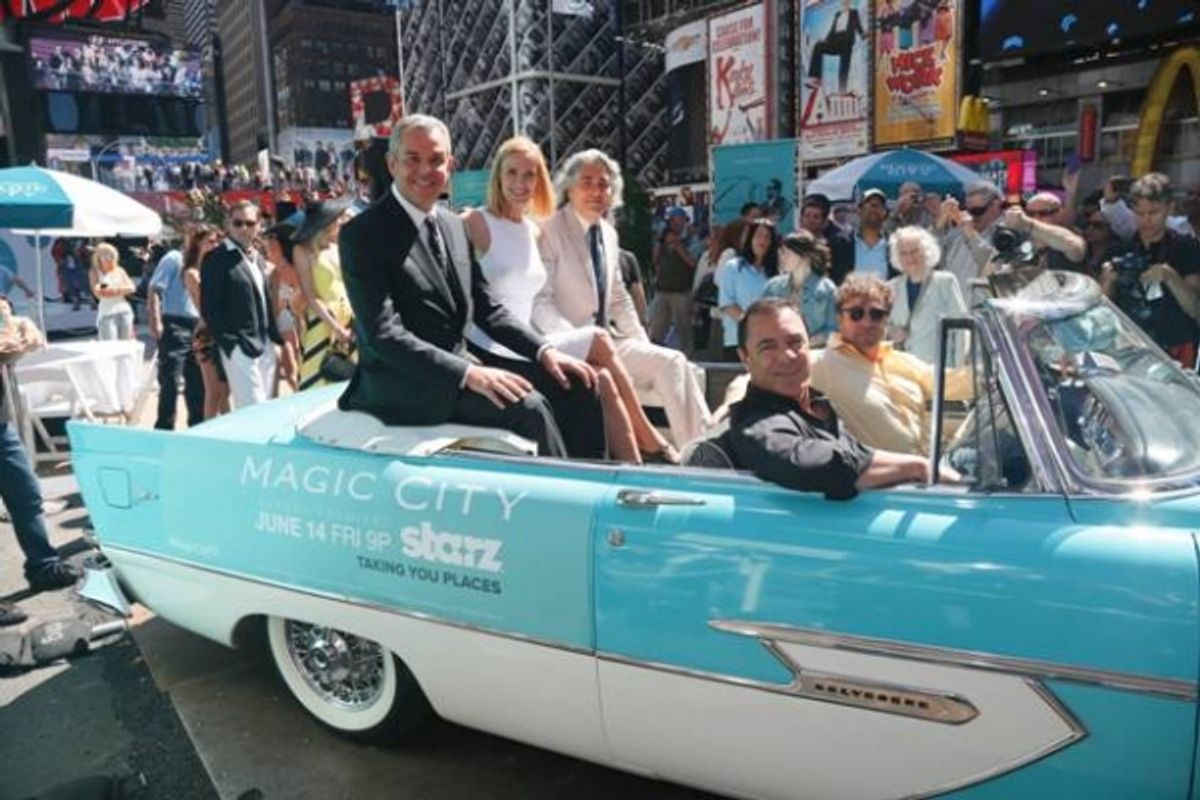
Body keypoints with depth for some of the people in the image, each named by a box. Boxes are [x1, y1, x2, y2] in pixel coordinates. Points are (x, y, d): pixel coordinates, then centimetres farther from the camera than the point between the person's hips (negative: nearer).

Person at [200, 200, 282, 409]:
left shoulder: (258, 259, 18)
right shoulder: (216, 259, -6)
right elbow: (210, 309, -10)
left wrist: (276, 339, 12)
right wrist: (230, 343, -16)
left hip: (266, 346, 7)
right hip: (239, 348, -7)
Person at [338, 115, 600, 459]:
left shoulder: (454, 226, 13)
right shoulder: (362, 234, -10)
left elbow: (487, 308, 13)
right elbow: (383, 334, -19)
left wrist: (545, 351, -3)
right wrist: (468, 374, -29)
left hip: (463, 365, 8)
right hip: (403, 384, -7)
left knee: (575, 384, -4)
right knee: (528, 406, -27)